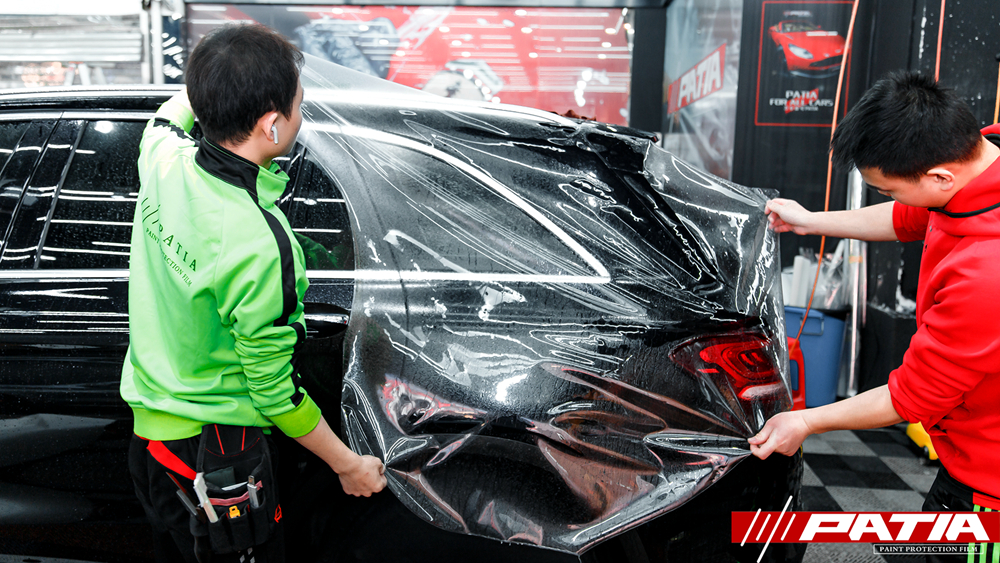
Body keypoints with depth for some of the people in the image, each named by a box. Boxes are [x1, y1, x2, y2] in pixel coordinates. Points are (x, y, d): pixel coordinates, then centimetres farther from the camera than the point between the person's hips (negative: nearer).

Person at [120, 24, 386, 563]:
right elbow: (274, 391, -21)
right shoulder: (258, 246, -30)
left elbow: (166, 117, 20)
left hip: (149, 431, 8)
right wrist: (348, 464, -8)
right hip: (215, 454, -8)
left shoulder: (163, 159, -8)